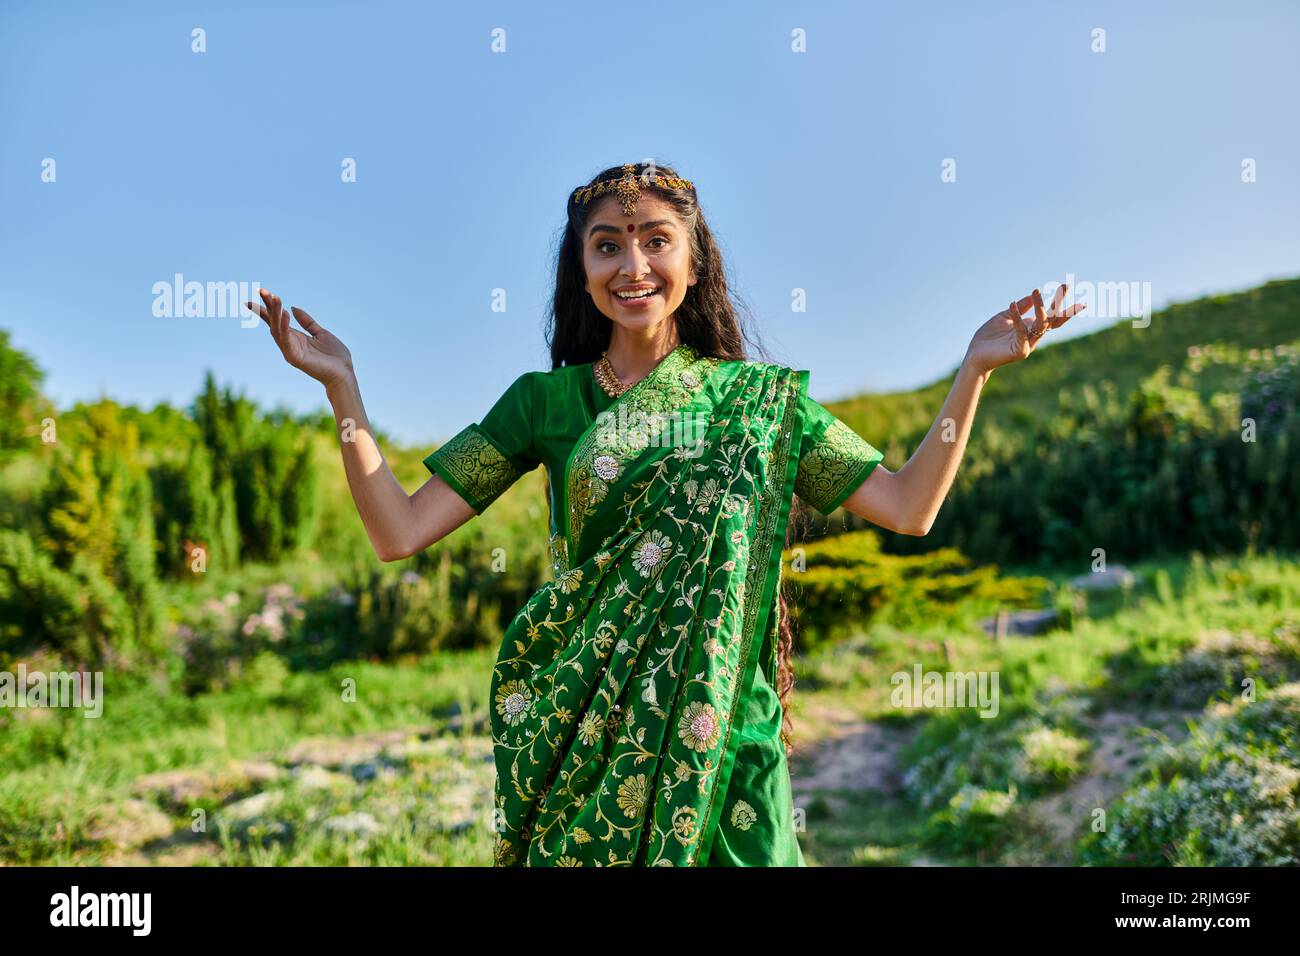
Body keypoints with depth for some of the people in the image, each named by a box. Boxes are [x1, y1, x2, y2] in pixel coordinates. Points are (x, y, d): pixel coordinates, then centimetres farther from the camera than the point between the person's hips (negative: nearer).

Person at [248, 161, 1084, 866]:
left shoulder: (761, 398, 5)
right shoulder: (544, 401, 3)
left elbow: (910, 508, 1)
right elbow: (398, 532, -2)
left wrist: (974, 369, -5)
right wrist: (342, 385, -9)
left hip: (720, 738, 1)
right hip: (583, 736, 0)